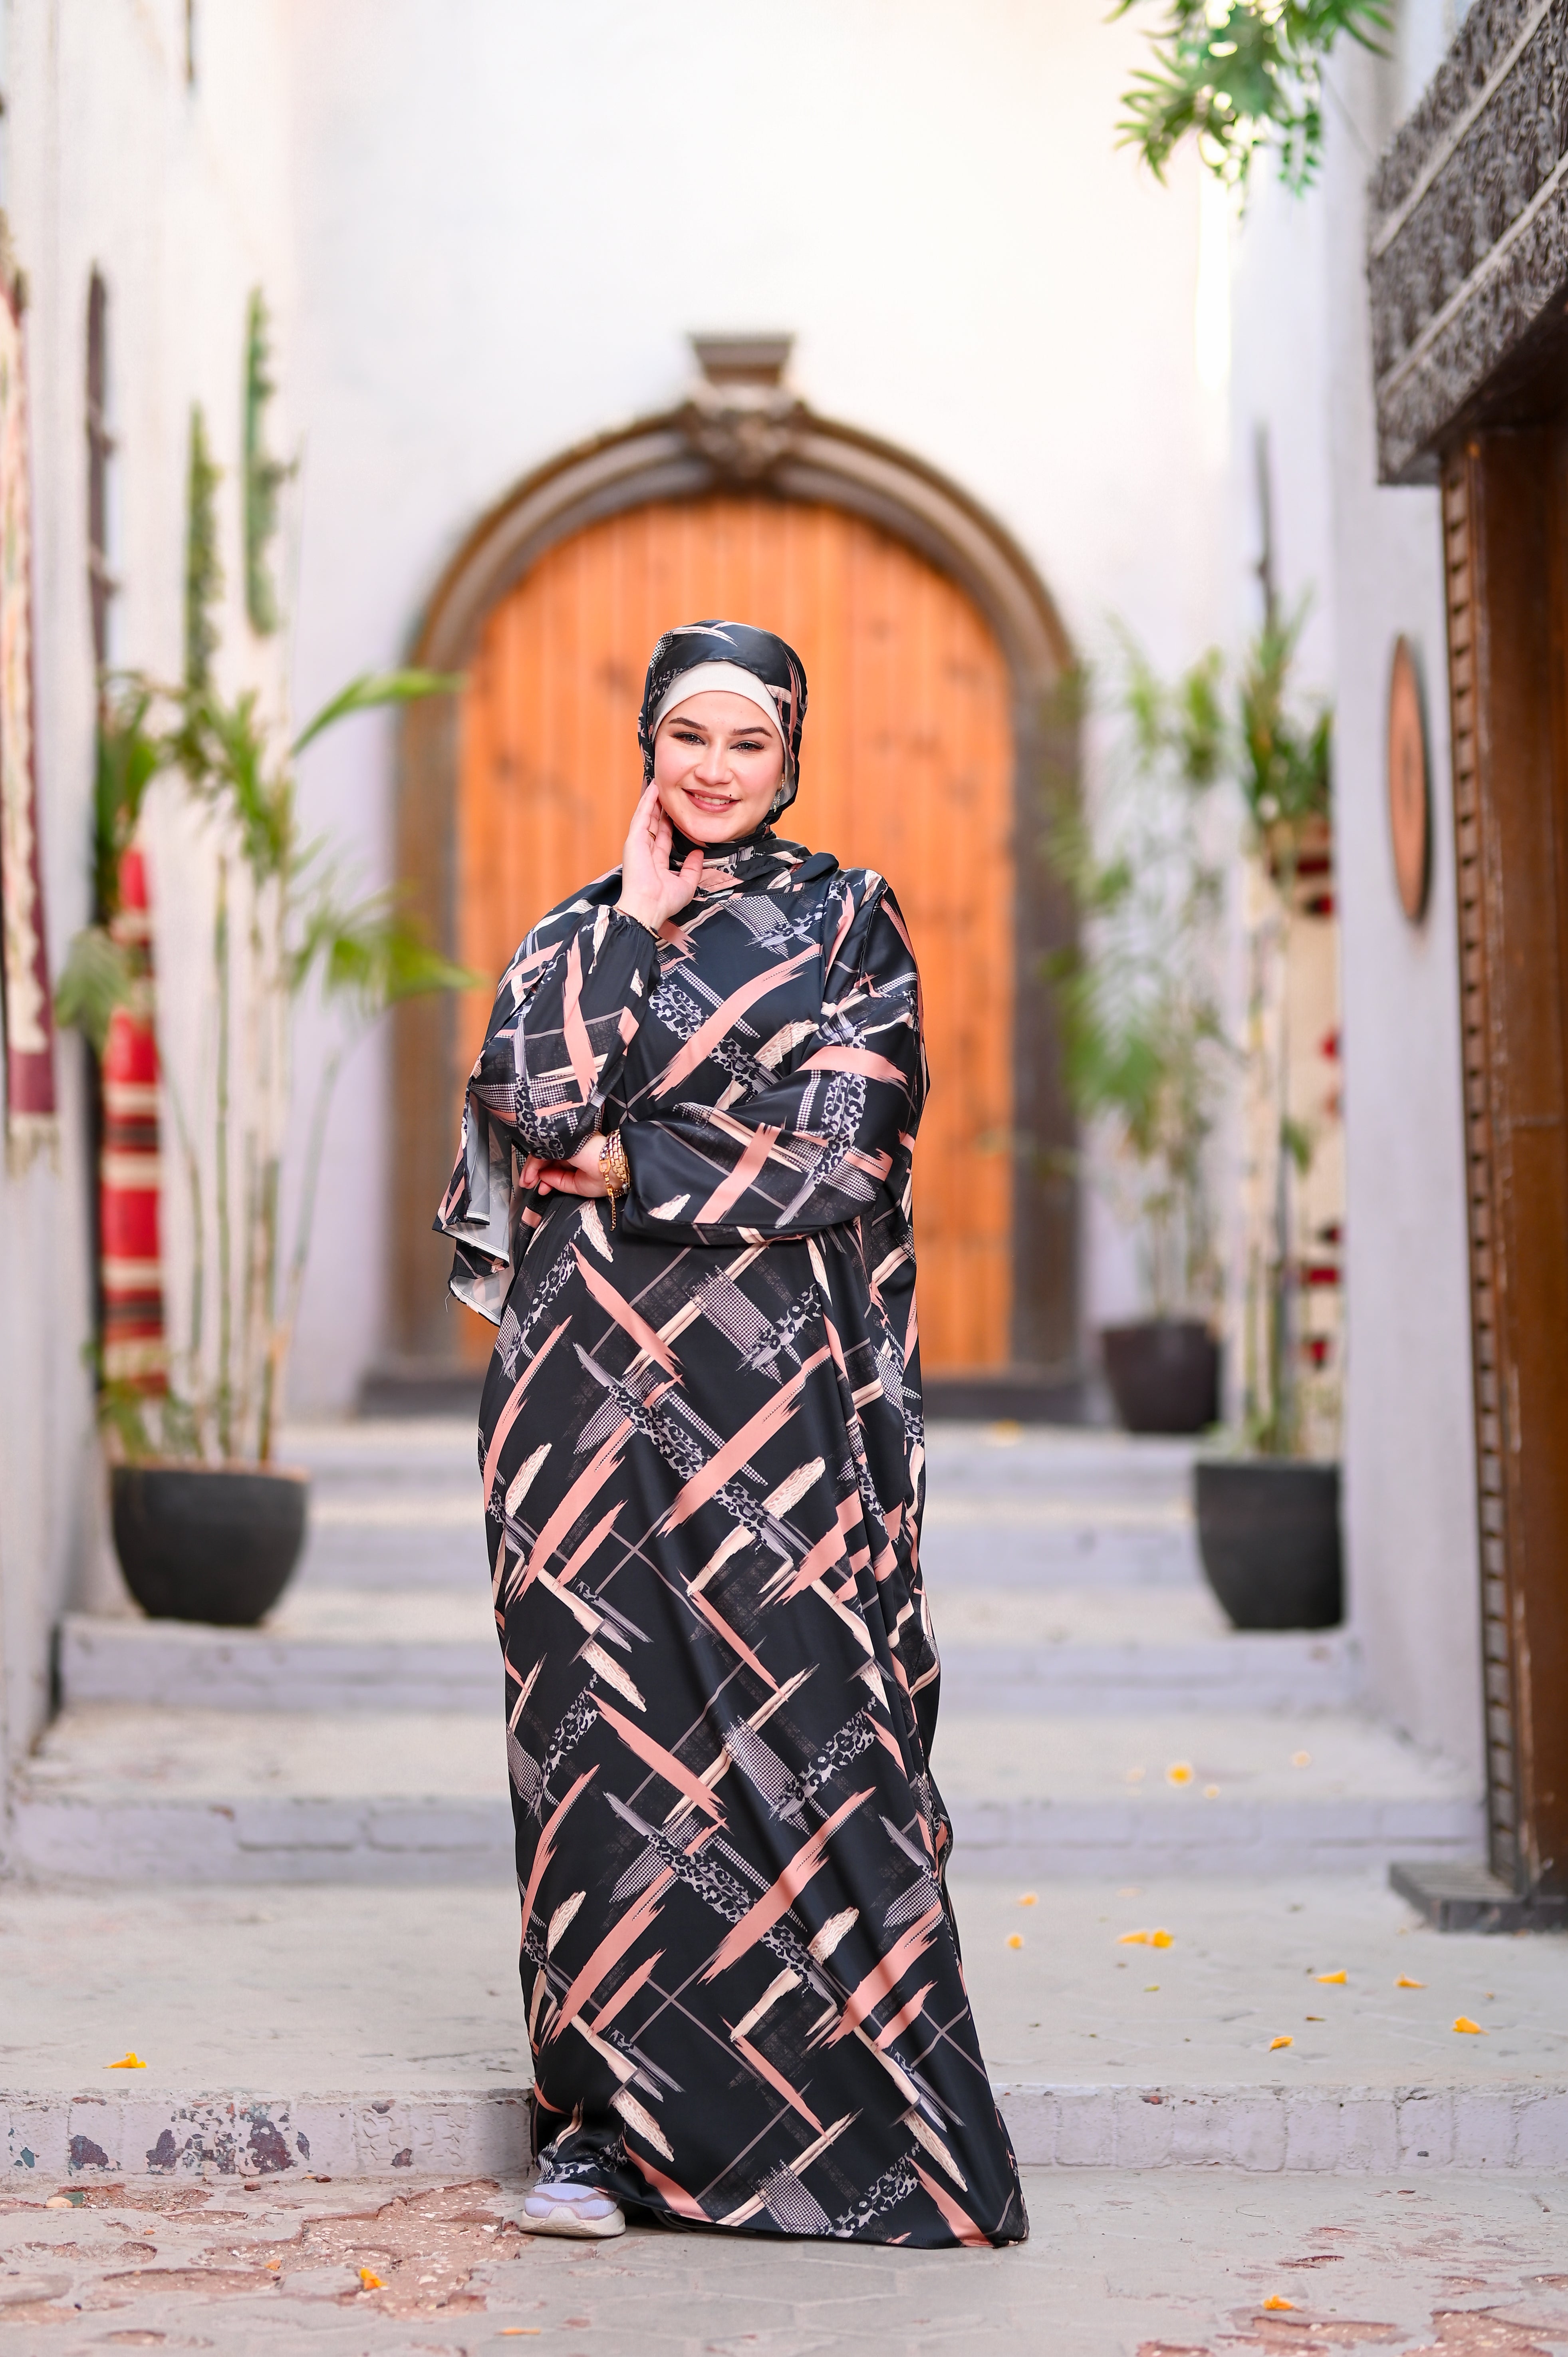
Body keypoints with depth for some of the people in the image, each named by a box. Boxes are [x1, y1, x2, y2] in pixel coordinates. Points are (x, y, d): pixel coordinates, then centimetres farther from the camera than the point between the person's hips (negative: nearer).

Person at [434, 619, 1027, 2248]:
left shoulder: (848, 924, 7)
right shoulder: (574, 934, 14)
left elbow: (841, 1152, -6)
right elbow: (537, 1102, -5)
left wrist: (622, 1168, -5)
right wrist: (634, 916, -2)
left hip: (771, 1392, -2)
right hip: (592, 1385, 2)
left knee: (791, 1724, -5)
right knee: (606, 1724, -1)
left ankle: (844, 2121, 3)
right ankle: (611, 2121, 5)